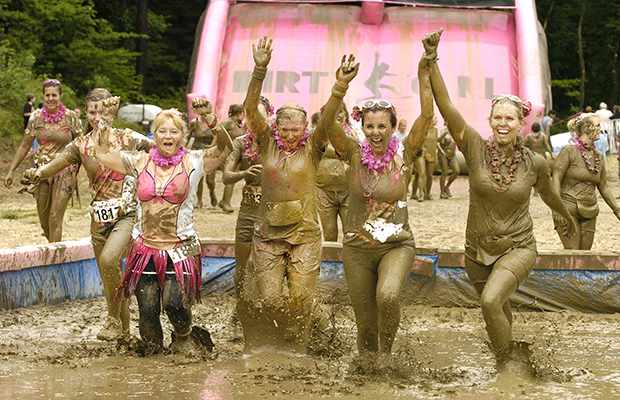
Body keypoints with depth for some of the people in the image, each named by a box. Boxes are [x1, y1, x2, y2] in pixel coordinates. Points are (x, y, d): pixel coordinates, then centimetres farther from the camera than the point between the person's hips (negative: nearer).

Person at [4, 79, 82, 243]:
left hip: (64, 173, -3)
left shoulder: (70, 117, -4)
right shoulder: (36, 117, 1)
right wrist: (11, 171, 5)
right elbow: (24, 146, 9)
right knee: (44, 221, 9)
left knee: (55, 218, -11)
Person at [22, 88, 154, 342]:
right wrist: (37, 173, -29)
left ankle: (114, 319, -10)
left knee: (109, 259, -27)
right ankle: (124, 330, 27)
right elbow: (56, 164, -8)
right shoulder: (81, 145, 5)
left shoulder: (127, 138, -1)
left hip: (127, 213, -4)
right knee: (110, 277, 9)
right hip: (100, 216, 4)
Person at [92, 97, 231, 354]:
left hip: (180, 249, -2)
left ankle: (185, 338, 13)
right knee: (148, 310, -3)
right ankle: (153, 351, 24)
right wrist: (106, 119, 0)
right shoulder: (141, 162, 8)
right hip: (144, 248, 3)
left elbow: (224, 149, -13)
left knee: (174, 303, -19)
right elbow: (101, 153, 9)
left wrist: (210, 119, -25)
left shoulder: (192, 163, 1)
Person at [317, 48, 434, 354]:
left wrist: (424, 73, -22)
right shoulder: (355, 154, -3)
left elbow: (427, 115, -14)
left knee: (388, 296, -32)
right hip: (357, 249, 2)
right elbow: (327, 123, -18)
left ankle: (387, 351, -6)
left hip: (396, 246, -2)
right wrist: (342, 85, -33)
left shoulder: (403, 154, -4)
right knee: (366, 324, 7)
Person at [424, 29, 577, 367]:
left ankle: (511, 359, -8)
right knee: (498, 314, 19)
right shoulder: (476, 150, -12)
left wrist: (568, 218, 32)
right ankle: (512, 356, 47)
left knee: (491, 301, -28)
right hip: (478, 250, 2)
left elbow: (548, 194, 13)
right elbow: (446, 107, -23)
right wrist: (432, 62, -35)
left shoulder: (534, 163, -9)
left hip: (517, 248, -2)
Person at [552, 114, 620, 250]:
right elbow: (556, 179, -10)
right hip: (568, 211, -6)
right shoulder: (569, 151, -6)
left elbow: (604, 187, 21)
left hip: (589, 213, 6)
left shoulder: (598, 156, 12)